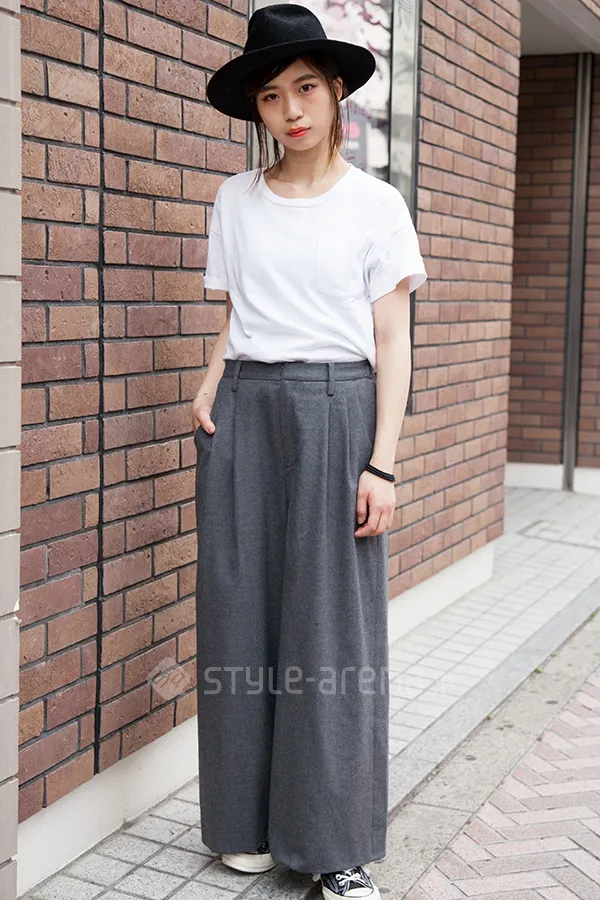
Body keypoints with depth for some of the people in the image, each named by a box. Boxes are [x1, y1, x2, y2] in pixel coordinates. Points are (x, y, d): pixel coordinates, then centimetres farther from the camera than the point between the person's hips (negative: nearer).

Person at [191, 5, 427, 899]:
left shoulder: (375, 203, 1)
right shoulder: (235, 199, 10)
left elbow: (391, 341, -1)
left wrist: (382, 465, -8)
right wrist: (210, 386, -4)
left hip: (336, 413, -3)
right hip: (244, 415, 3)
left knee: (333, 627, 0)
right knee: (242, 619, 4)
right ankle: (250, 823, 19)